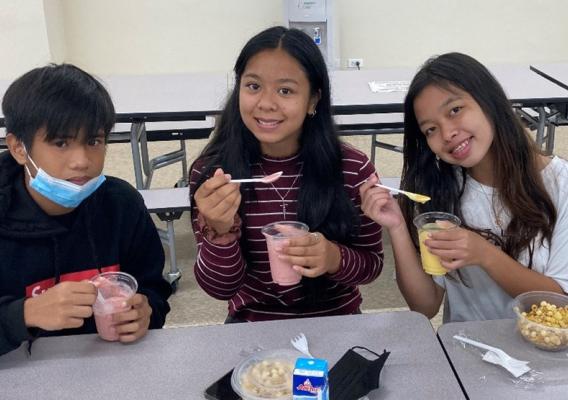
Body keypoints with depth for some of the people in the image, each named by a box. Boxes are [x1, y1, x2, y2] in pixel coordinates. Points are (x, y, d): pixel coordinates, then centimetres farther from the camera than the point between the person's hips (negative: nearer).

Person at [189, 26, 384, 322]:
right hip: (252, 325, 0)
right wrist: (220, 230, -25)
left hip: (336, 322, 1)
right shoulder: (210, 172, -9)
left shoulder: (353, 169, -11)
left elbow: (372, 264, -1)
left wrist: (335, 258, -21)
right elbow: (220, 287, -7)